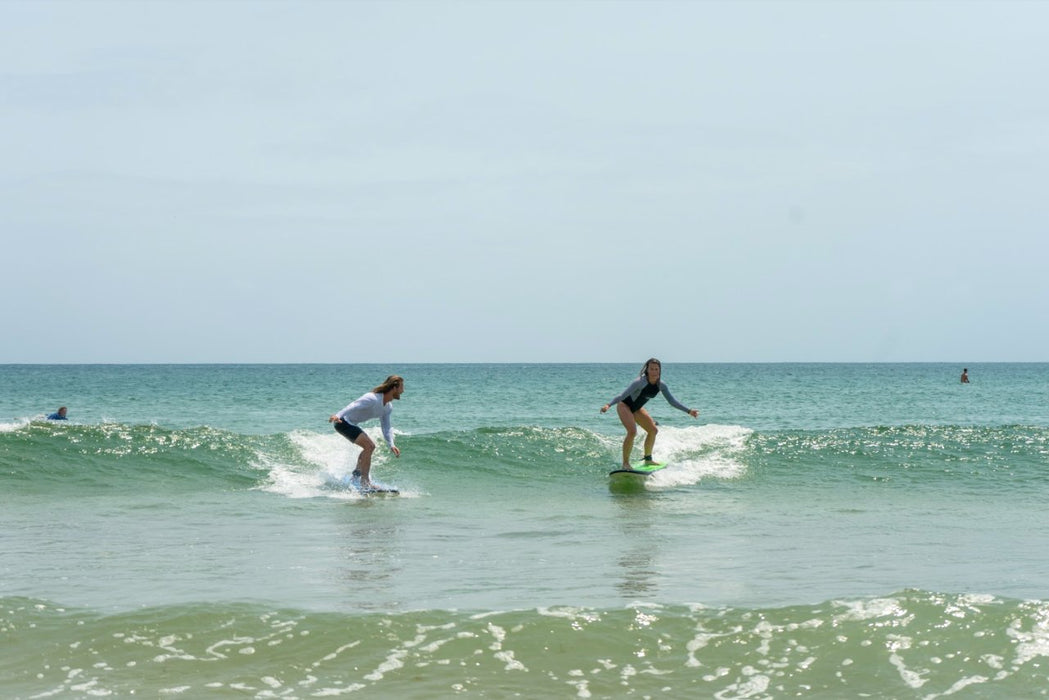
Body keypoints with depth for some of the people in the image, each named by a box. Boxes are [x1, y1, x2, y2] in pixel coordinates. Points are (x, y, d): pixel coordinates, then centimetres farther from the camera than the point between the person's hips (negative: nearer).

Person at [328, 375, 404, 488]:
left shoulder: (388, 408, 5)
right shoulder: (373, 399, -25)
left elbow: (386, 428, 9)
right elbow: (353, 406, -35)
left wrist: (391, 445, -7)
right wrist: (338, 416, -50)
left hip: (350, 424, 11)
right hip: (343, 422, -11)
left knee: (370, 446, 24)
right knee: (369, 446, -20)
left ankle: (356, 474, 42)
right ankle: (365, 483, -19)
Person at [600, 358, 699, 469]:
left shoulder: (661, 385, -10)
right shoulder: (640, 382, -31)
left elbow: (672, 401, 0)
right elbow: (623, 395, -33)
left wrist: (688, 411, -3)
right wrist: (608, 405, -44)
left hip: (637, 408, 8)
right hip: (625, 406, -8)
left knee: (653, 430, 7)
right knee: (632, 431, -25)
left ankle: (648, 459, 24)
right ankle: (625, 463, -19)